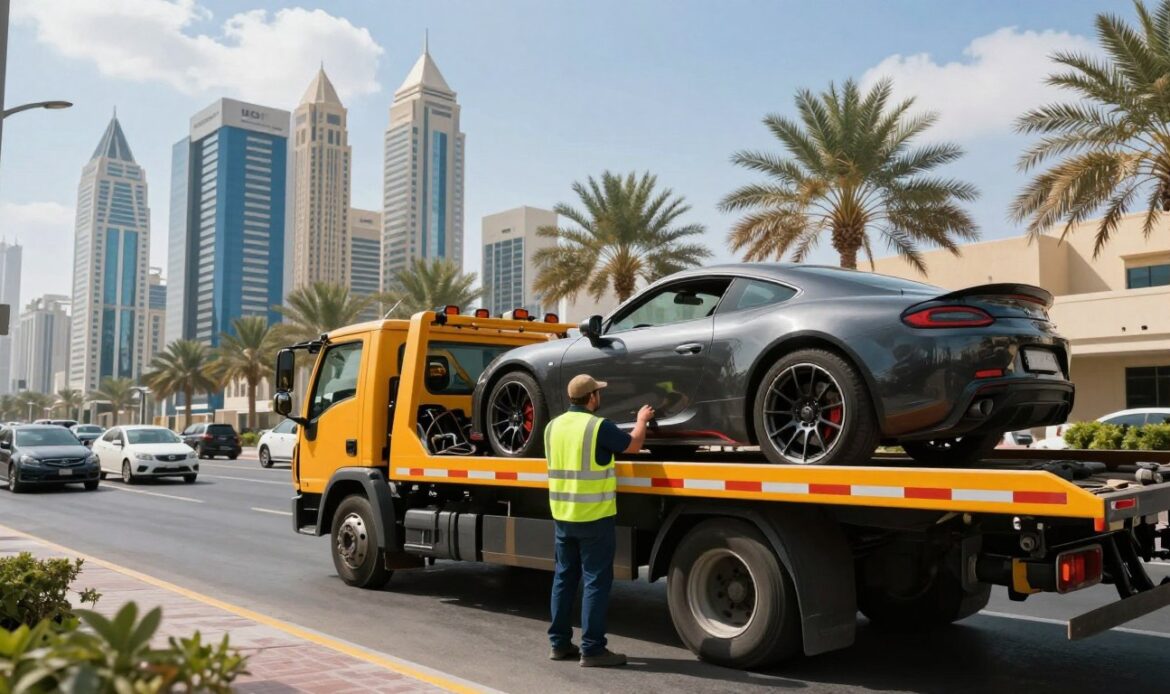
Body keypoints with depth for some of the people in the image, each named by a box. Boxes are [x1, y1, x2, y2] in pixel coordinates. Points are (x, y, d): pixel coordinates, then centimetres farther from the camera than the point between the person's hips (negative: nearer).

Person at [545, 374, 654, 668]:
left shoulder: (553, 426, 5)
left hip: (562, 515, 7)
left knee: (564, 577, 15)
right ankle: (592, 649, 2)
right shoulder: (598, 426, -15)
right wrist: (642, 420, 18)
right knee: (596, 581, 0)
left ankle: (559, 643, 20)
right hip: (594, 517, -7)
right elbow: (633, 445, -2)